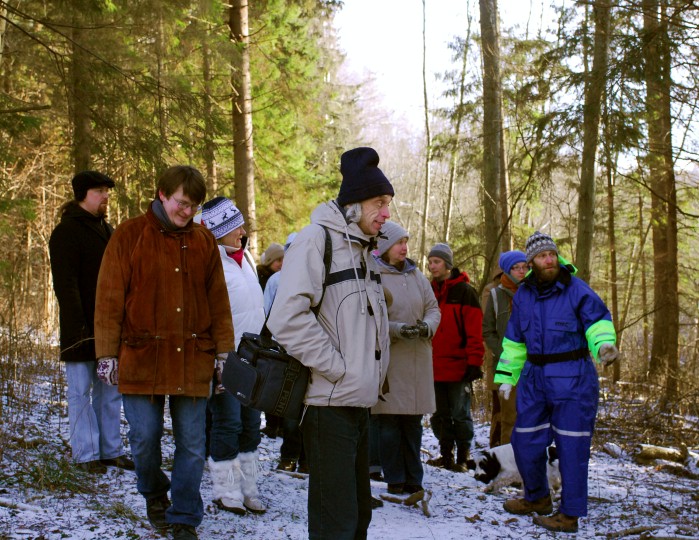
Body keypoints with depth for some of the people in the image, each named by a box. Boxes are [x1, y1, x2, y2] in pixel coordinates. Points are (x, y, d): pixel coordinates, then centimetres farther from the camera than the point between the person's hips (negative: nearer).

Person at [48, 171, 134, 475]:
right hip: (83, 329, -7)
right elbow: (64, 284, -13)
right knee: (81, 391, 0)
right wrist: (79, 328, -20)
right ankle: (86, 454, 5)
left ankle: (111, 450, 16)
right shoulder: (67, 231, -7)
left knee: (111, 390, 9)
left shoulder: (106, 230, 17)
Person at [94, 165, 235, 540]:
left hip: (193, 361, 2)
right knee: (144, 438, 3)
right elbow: (109, 299, -1)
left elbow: (218, 301, 11)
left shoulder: (204, 241, 8)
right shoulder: (129, 236, 0)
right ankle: (154, 495, 31)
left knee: (192, 445, 3)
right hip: (142, 358, -2)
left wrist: (223, 350, 6)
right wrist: (107, 354, -5)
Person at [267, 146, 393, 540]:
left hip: (360, 404, 9)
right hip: (330, 401, -9)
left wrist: (376, 374, 13)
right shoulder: (316, 240, -10)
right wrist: (338, 368, -18)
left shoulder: (364, 250, 17)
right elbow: (287, 319, -21)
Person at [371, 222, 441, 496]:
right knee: (389, 422, -1)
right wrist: (396, 329, -21)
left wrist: (427, 325, -8)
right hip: (386, 358, -5)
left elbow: (433, 308, 13)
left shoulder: (416, 275, 10)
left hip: (417, 359, 5)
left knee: (413, 422, 10)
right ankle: (395, 480, 9)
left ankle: (413, 479, 17)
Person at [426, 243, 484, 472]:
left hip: (458, 365, -6)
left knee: (460, 413, 0)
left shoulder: (464, 291, -6)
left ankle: (463, 457, 8)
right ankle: (446, 454, 20)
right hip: (433, 366, 6)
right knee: (440, 414, 11)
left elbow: (475, 331, -10)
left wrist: (474, 362, -15)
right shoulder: (429, 290, 11)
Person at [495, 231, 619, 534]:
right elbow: (514, 340, 16)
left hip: (572, 378, -6)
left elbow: (598, 320, -12)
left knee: (571, 447, -2)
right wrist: (507, 377, 15)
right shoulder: (523, 295, 8)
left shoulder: (576, 290, -9)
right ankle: (537, 498, 34)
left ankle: (570, 514, 8)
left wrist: (604, 344, -33)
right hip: (535, 378, 6)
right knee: (525, 442, 13)